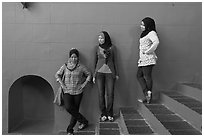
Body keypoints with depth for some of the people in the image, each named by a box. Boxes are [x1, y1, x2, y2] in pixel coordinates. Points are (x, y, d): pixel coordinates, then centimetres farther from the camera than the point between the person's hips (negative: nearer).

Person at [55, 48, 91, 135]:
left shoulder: (81, 67, -2)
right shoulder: (65, 66, 3)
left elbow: (89, 75, 10)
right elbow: (57, 75, 13)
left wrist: (84, 84, 0)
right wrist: (62, 84, 3)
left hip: (78, 92, -1)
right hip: (67, 91, 1)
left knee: (75, 110, 3)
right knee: (68, 107, -19)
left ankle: (70, 130, 19)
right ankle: (83, 121, 1)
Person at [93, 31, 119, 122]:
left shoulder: (112, 48, 3)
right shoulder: (97, 48, 6)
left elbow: (115, 61, 8)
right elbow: (95, 61, 11)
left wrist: (116, 73, 7)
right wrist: (94, 75, 8)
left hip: (110, 72, -1)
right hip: (99, 72, 1)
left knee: (110, 94, -3)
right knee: (101, 94, 0)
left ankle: (110, 114, 10)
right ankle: (103, 114, 10)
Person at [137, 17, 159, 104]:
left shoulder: (151, 33, -9)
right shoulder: (144, 34, 19)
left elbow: (156, 42, -29)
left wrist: (148, 51, -22)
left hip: (147, 58, -10)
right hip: (142, 59, 10)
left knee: (147, 77, -4)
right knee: (139, 75, 9)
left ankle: (149, 97, 4)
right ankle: (147, 93, 8)